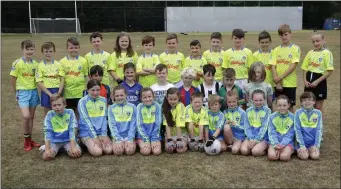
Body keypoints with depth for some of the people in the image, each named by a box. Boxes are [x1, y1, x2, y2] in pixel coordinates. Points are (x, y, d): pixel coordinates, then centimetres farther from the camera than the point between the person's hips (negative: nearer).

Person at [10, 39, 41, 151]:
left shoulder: (35, 64, 3)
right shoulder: (17, 63, -11)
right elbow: (13, 79, -4)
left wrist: (33, 89, 4)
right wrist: (16, 92, 1)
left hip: (33, 92, 5)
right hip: (23, 92, -5)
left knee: (31, 117, 11)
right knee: (26, 117, -15)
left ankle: (29, 140, 23)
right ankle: (26, 141, 3)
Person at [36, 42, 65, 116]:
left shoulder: (58, 64, 2)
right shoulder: (40, 65, -2)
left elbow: (62, 79, 0)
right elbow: (39, 82, -6)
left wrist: (59, 93, -12)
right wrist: (49, 94, -13)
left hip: (57, 91, 1)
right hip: (46, 91, -1)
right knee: (47, 114, 8)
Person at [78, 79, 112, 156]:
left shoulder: (103, 100, 5)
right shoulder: (82, 101, -8)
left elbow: (104, 118, 3)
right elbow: (86, 120, -12)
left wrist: (104, 135, -8)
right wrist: (94, 137, -17)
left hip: (100, 131, 4)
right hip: (87, 132, -4)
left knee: (109, 150, -16)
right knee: (97, 152, -23)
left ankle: (94, 144, 12)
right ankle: (89, 144, 9)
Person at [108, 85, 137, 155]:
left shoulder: (132, 107, 3)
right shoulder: (111, 108, 5)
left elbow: (133, 124, 1)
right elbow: (112, 125, -1)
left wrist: (130, 139, -11)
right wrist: (119, 139, -13)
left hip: (129, 136, 0)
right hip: (117, 136, 0)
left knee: (130, 151, -25)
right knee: (118, 151, -25)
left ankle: (129, 143, 7)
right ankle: (119, 143, 7)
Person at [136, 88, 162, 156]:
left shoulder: (157, 106, -3)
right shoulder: (139, 107, -3)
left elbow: (158, 124, -5)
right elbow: (139, 125, -6)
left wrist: (154, 139, -12)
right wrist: (146, 139, -14)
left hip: (155, 134, 1)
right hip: (143, 134, 0)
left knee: (157, 152, -22)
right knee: (146, 151, -24)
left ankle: (154, 143, 8)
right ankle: (140, 144, 7)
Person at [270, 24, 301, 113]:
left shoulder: (295, 48, -2)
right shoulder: (276, 50, 7)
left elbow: (293, 65, -11)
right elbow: (273, 66, 0)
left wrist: (281, 77, -16)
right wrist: (277, 81, -12)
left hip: (290, 83, -3)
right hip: (278, 83, 3)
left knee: (290, 106, 5)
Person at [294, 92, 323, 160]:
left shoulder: (318, 113, 1)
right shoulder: (298, 112, -5)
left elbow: (319, 130, 0)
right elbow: (297, 130, -6)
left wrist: (316, 145, -9)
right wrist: (302, 145, -12)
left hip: (313, 142, 2)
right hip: (302, 141, -1)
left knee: (315, 156, -20)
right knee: (304, 156, -21)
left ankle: (311, 149, 12)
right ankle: (300, 150, 11)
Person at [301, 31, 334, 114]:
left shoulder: (327, 53, -8)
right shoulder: (310, 53, 8)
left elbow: (329, 71, -13)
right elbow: (305, 68, 11)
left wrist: (317, 81, -16)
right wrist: (305, 80, -5)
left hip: (319, 82, -5)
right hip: (309, 82, 5)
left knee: (318, 106, 4)